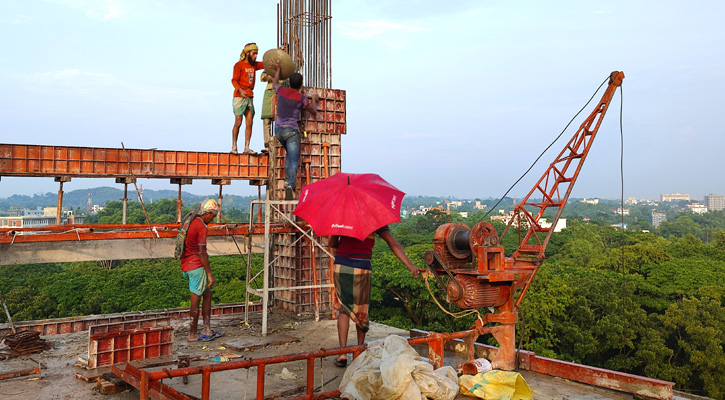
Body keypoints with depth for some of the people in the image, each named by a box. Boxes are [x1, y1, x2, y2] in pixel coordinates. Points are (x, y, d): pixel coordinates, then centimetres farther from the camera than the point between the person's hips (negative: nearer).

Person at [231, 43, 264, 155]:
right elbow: (234, 80, -9)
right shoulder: (239, 65, -2)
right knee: (238, 122, -7)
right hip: (239, 97, -6)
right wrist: (240, 90, -26)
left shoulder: (254, 65, 17)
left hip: (250, 97, 6)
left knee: (249, 123, 0)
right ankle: (234, 147, -1)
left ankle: (246, 148, 2)